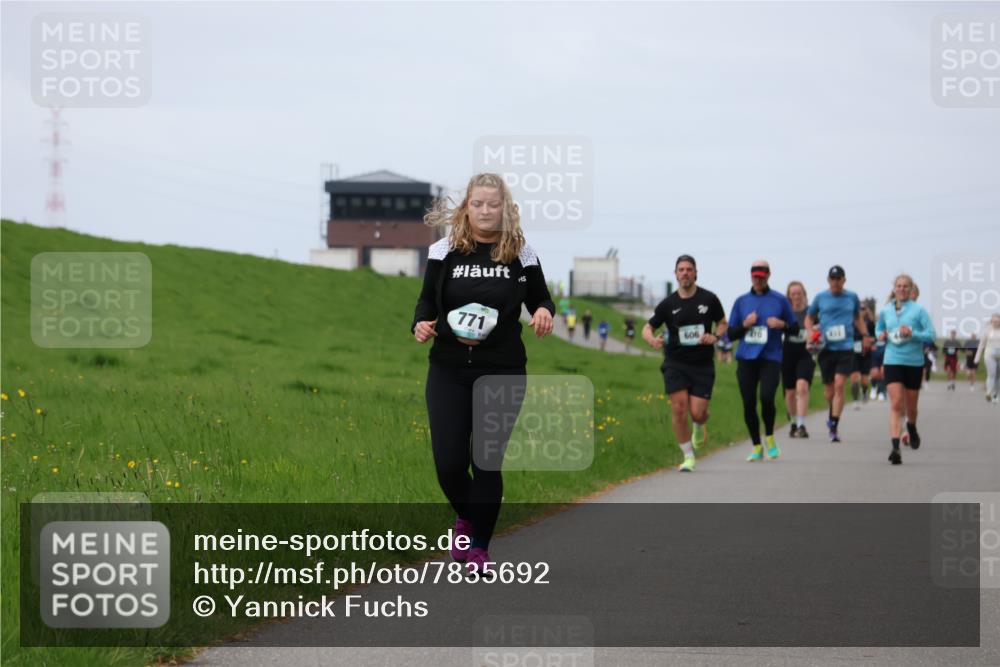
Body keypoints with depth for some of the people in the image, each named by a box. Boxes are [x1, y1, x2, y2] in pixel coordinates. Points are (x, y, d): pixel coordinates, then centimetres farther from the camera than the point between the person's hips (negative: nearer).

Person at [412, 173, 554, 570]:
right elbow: (426, 301, 9)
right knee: (448, 461, -4)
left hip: (503, 373, -1)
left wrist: (544, 313, -11)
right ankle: (466, 518, 28)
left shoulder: (521, 254, 1)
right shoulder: (445, 252, 2)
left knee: (487, 462, 1)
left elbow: (540, 299, 12)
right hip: (448, 371, 1)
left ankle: (479, 548, 15)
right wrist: (420, 325, -13)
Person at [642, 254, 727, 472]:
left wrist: (715, 336, -8)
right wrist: (652, 339, -16)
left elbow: (722, 323, 13)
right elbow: (648, 327, 7)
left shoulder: (709, 299, 0)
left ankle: (700, 427, 32)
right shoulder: (668, 304, 0)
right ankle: (688, 456, 5)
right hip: (675, 363, 0)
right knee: (679, 409, -10)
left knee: (697, 412, -8)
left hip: (702, 364, 0)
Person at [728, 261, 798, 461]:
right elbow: (731, 334, 13)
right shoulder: (741, 301, 11)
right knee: (748, 403, -1)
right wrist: (745, 325, -5)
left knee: (766, 397, -19)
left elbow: (795, 329, 11)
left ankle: (770, 437, 6)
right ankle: (756, 447, 14)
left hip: (771, 358, -3)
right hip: (746, 359, 3)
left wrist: (782, 324, -10)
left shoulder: (780, 300, 6)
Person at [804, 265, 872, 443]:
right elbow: (809, 318, 15)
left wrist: (865, 335, 14)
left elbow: (857, 317, 23)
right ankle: (833, 416, 36)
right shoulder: (820, 298, 5)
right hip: (826, 347, 1)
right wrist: (812, 332, -4)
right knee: (829, 388, 8)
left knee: (839, 385, -15)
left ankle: (834, 425, -14)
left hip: (845, 348, -1)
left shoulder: (852, 297, 7)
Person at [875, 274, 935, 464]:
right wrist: (880, 335, 0)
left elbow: (931, 334, -7)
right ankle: (895, 447, -21)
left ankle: (912, 427, 48)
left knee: (910, 406, 13)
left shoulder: (918, 310, -4)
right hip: (892, 361, 1)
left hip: (914, 362, -1)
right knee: (896, 404, -14)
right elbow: (878, 328, 23)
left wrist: (912, 334, -22)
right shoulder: (885, 311, 5)